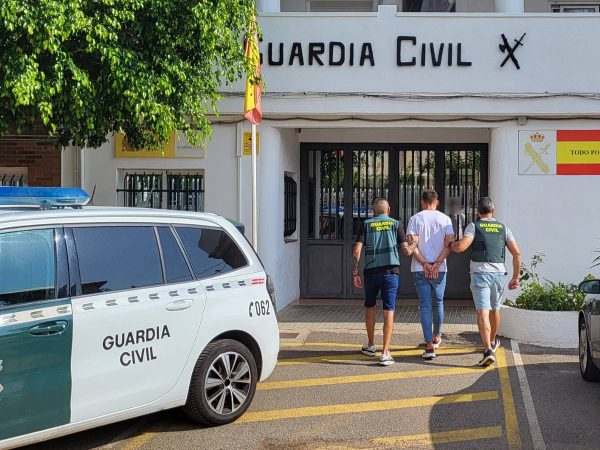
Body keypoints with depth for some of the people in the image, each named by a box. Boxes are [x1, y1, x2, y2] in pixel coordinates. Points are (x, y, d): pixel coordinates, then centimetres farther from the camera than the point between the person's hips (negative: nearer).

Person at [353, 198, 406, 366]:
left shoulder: (366, 225, 5)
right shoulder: (396, 224, 6)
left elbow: (356, 251, -3)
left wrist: (355, 273, 2)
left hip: (371, 271, 1)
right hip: (391, 271, -1)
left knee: (370, 307, 21)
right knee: (389, 311, -2)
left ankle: (371, 346, 32)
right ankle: (385, 353, -8)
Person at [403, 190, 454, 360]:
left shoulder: (415, 219, 1)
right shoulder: (445, 219, 4)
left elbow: (412, 244, -9)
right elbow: (449, 244, -6)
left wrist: (424, 263, -11)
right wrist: (437, 264, -10)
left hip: (420, 269, -1)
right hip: (440, 269, 1)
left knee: (425, 306, -2)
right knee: (438, 303, 19)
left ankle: (429, 346, -9)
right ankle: (436, 337, 36)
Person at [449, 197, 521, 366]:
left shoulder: (474, 226, 0)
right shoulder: (503, 228, 10)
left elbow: (461, 247, -15)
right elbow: (517, 254, 7)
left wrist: (450, 245, 7)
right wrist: (515, 277, 14)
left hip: (480, 273, -4)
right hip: (499, 273, 4)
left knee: (483, 312, -9)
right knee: (495, 309, 23)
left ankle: (488, 350, -23)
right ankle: (493, 341, 44)